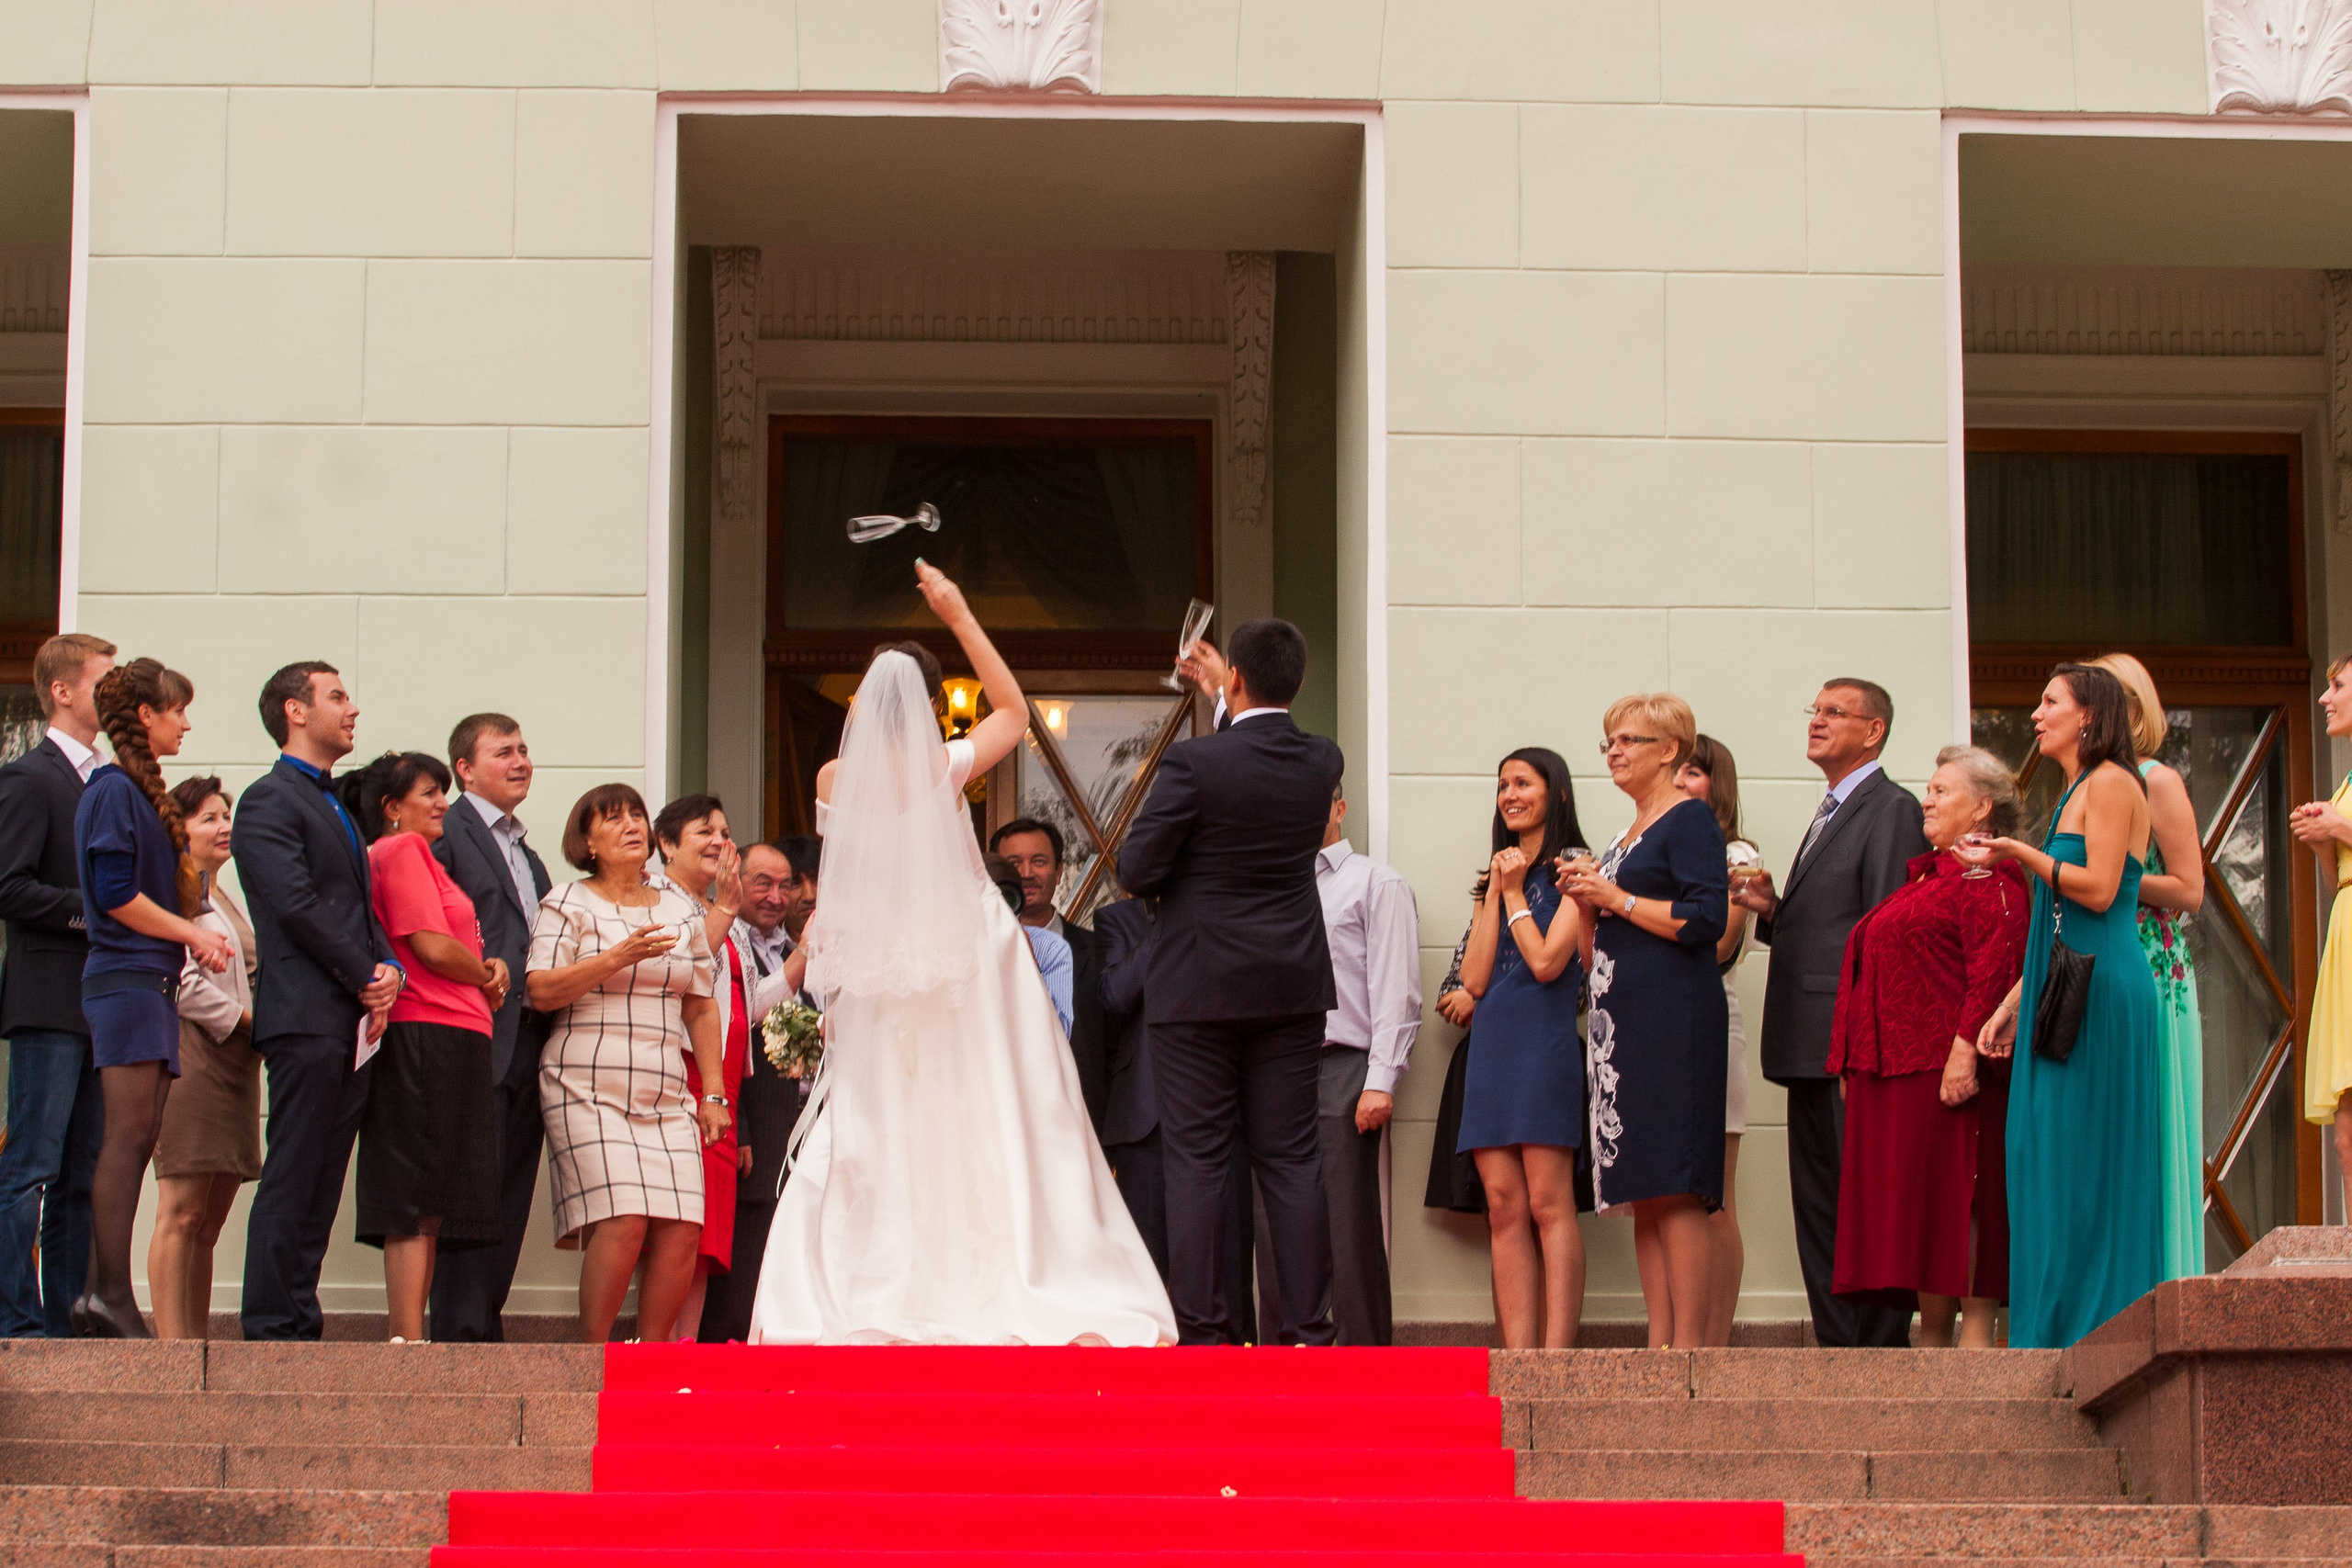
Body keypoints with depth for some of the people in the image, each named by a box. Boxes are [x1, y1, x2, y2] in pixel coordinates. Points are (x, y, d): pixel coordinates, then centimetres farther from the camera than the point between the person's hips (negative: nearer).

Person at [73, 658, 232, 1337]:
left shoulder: (142, 791, 19)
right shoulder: (113, 790, -9)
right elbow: (114, 895, -17)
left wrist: (196, 937, 6)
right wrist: (192, 933, -9)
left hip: (153, 980, 9)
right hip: (128, 980, -9)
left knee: (136, 1139, 5)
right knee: (129, 1134, -12)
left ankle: (103, 1295, 5)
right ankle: (111, 1293, -13)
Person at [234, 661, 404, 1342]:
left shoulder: (334, 806, 24)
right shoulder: (270, 800, -5)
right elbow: (297, 905, -14)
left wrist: (387, 968, 3)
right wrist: (368, 979, -10)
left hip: (353, 1020, 9)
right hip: (306, 1018, -9)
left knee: (321, 1185, 7)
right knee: (291, 1181, -9)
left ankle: (300, 1324, 9)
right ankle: (272, 1328, -9)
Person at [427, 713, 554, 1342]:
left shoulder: (529, 858, 26)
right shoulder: (445, 832, -1)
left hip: (527, 1048, 8)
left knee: (510, 1199, 7)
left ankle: (487, 1328, 10)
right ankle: (462, 1335, -10)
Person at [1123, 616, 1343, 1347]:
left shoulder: (1195, 762, -16)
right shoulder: (1321, 761, 1)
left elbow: (1135, 869, -12)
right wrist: (1223, 692, 38)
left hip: (1198, 986, -4)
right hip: (1293, 987, 4)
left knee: (1197, 1162, 0)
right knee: (1291, 1160, 7)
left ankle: (1200, 1335, 0)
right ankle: (1307, 1332, 5)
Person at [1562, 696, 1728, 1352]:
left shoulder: (1690, 820, -4)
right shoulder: (1630, 834, 22)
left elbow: (1707, 919, -16)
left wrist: (1617, 899, -11)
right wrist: (1588, 898, 9)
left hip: (1674, 1022, -9)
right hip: (1625, 1024, 9)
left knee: (1675, 1189, -13)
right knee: (1644, 1195, 6)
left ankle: (1690, 1347, -15)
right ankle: (1660, 1346, 6)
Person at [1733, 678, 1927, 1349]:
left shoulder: (1892, 809, -7)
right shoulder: (1829, 815, 24)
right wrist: (1771, 910, 5)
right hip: (1812, 1047, 10)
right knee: (1818, 1204, 9)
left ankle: (1880, 1346, -7)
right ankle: (1837, 1346, 11)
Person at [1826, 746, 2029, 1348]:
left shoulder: (1988, 878, -8)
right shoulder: (1929, 876, 24)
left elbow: (1993, 969, -18)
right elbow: (1875, 960, 23)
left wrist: (1965, 1050, -26)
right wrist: (1855, 1062, 18)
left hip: (1944, 1065, -10)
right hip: (1896, 1066, 10)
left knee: (1952, 1196, -10)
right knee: (1911, 1204, 7)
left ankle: (1975, 1334, -9)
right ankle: (1932, 1332, 8)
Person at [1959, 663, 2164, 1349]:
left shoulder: (2110, 784, -6)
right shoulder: (2076, 792, 22)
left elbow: (2099, 890, -17)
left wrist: (2020, 854, -18)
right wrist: (2012, 1003, 18)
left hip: (2099, 989, -10)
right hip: (2062, 995, 10)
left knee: (2083, 1158, -8)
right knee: (2051, 1159, 7)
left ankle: (2096, 1330, -5)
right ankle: (2057, 1330, 8)